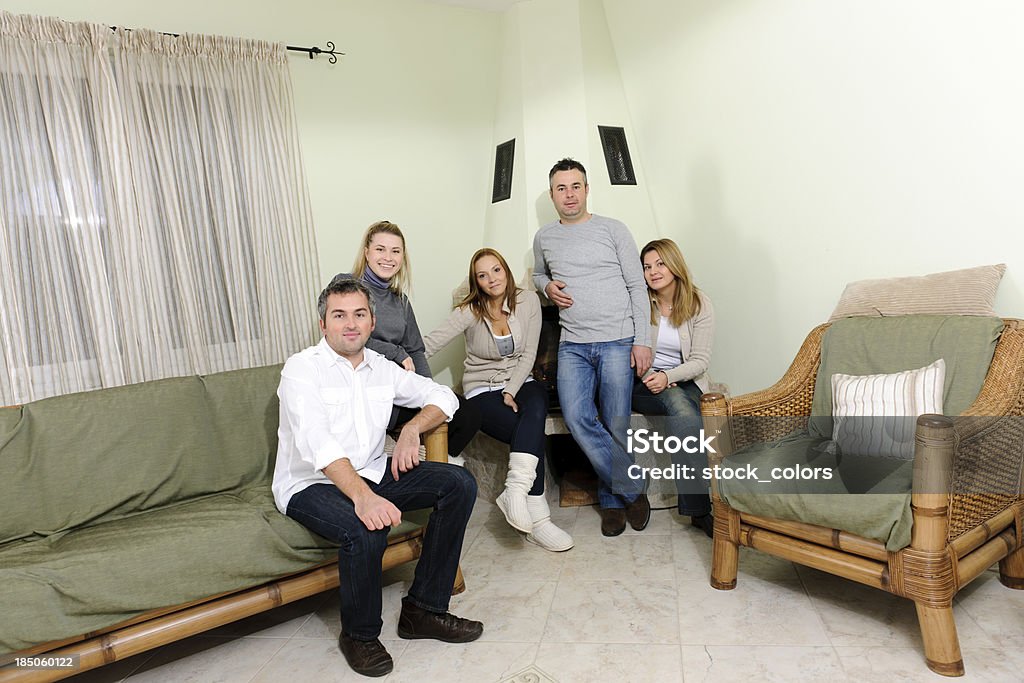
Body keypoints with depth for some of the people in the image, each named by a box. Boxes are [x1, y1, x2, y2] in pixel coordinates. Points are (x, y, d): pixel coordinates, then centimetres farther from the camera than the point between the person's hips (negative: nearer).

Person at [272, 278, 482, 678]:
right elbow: (316, 443, -26)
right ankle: (359, 635, -4)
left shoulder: (381, 368, 8)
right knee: (365, 531, -36)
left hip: (370, 472, 6)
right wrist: (363, 497, -40)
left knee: (460, 484, -10)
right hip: (311, 484, -6)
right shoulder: (302, 368, -11)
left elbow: (443, 396, 13)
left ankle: (423, 608, -2)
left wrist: (412, 429, -8)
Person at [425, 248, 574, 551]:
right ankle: (536, 518, -26)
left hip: (520, 383, 2)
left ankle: (516, 491, -44)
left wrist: (511, 391, -13)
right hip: (482, 391, -2)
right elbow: (429, 344, -16)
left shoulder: (528, 301, -1)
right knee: (532, 434, -28)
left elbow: (528, 354, -1)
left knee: (536, 403, -36)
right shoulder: (469, 311, -7)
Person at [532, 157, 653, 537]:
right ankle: (633, 491, 0)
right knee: (577, 419, -16)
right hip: (572, 345, 2)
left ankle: (611, 498, 19)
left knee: (616, 426, -4)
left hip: (617, 342, -2)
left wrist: (642, 341, -5)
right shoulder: (544, 238, 13)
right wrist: (547, 286, 6)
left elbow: (637, 287, 2)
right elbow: (538, 273, 32)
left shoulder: (612, 230, 4)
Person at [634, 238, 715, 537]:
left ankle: (698, 509, -26)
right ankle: (704, 507, -31)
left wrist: (668, 376, -20)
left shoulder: (699, 304, 2)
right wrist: (652, 377, -17)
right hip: (643, 383, -1)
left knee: (682, 412, -34)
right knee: (679, 405, -35)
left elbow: (700, 360, -3)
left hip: (685, 381, 1)